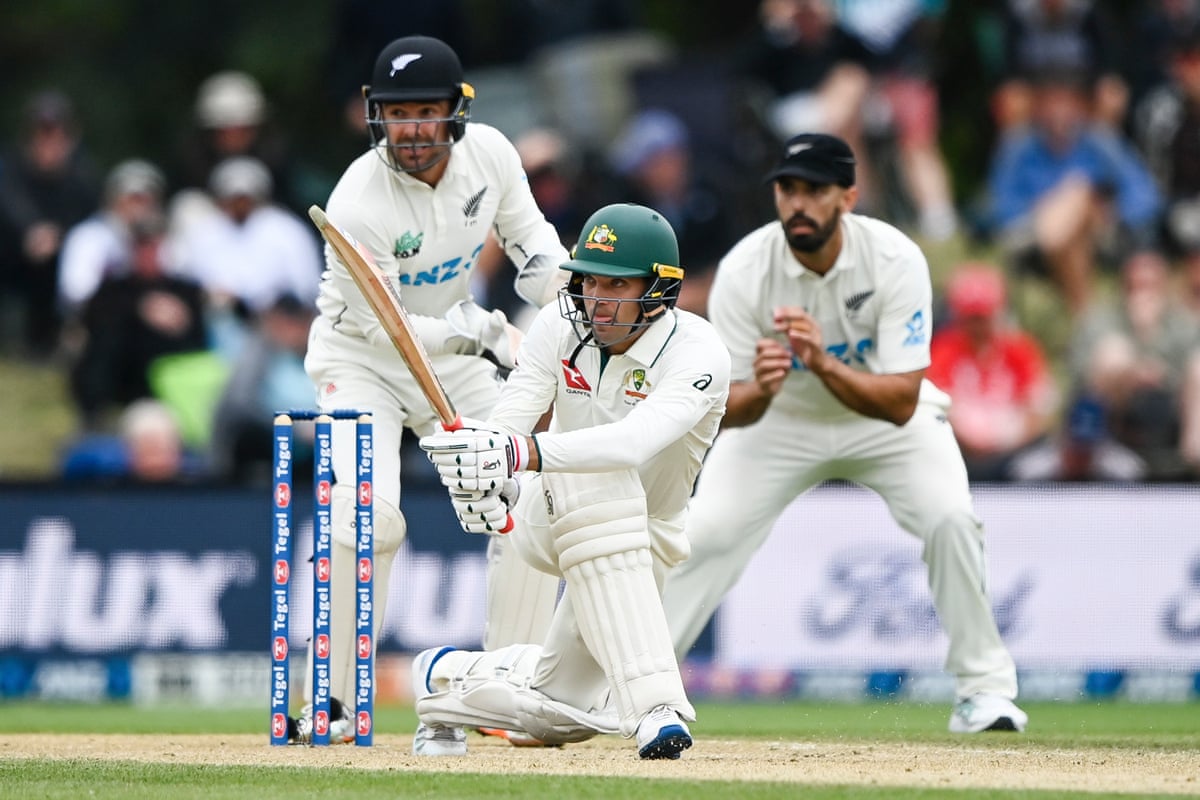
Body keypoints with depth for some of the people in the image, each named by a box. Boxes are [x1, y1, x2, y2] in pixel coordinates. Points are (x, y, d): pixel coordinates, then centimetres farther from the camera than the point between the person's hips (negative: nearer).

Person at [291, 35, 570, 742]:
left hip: (454, 352, 6)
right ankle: (333, 700, -13)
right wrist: (484, 334, -27)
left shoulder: (488, 153, -15)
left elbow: (527, 231, 3)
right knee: (368, 515, -25)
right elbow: (382, 325, -23)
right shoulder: (358, 205, -30)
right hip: (360, 357, -6)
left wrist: (561, 287, -16)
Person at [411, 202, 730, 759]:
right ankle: (655, 706, -39)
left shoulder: (697, 353, -26)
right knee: (601, 481, -37)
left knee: (558, 717, -8)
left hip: (648, 541, 0)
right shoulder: (561, 326, -13)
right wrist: (481, 469, -48)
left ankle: (447, 676, 25)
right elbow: (506, 425, -23)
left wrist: (524, 453, -59)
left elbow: (636, 441, -45)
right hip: (544, 519, 0)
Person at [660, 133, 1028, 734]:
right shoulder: (744, 271, -26)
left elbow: (901, 402, -34)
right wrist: (757, 390, -48)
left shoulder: (896, 261, -30)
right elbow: (724, 413, -25)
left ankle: (983, 687, -7)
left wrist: (824, 365, -50)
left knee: (950, 518, -23)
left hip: (882, 415, -1)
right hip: (778, 417, 1)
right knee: (707, 531, -15)